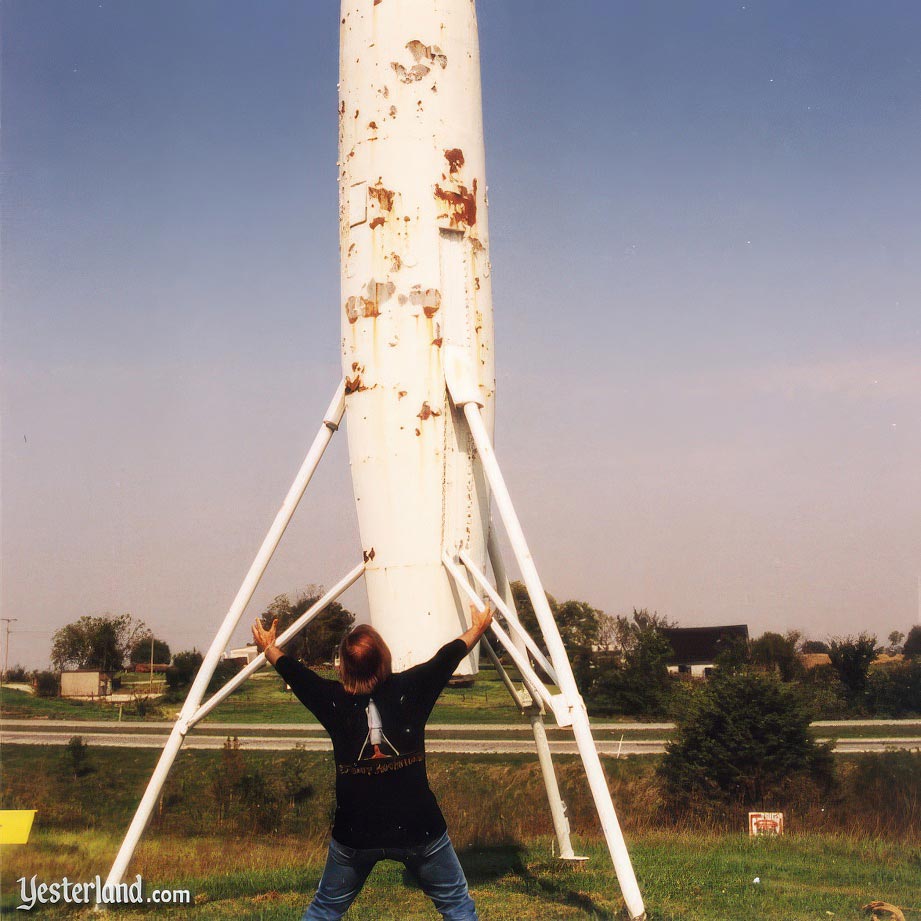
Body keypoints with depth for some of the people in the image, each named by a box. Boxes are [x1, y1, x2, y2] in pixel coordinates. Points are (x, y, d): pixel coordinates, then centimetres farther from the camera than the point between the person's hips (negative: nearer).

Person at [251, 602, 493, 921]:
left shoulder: (334, 700, -3)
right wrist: (477, 629, 26)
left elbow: (293, 671, 14)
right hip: (418, 828, -1)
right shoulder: (409, 689, -7)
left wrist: (268, 647, 34)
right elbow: (448, 656, 8)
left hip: (354, 834, 2)